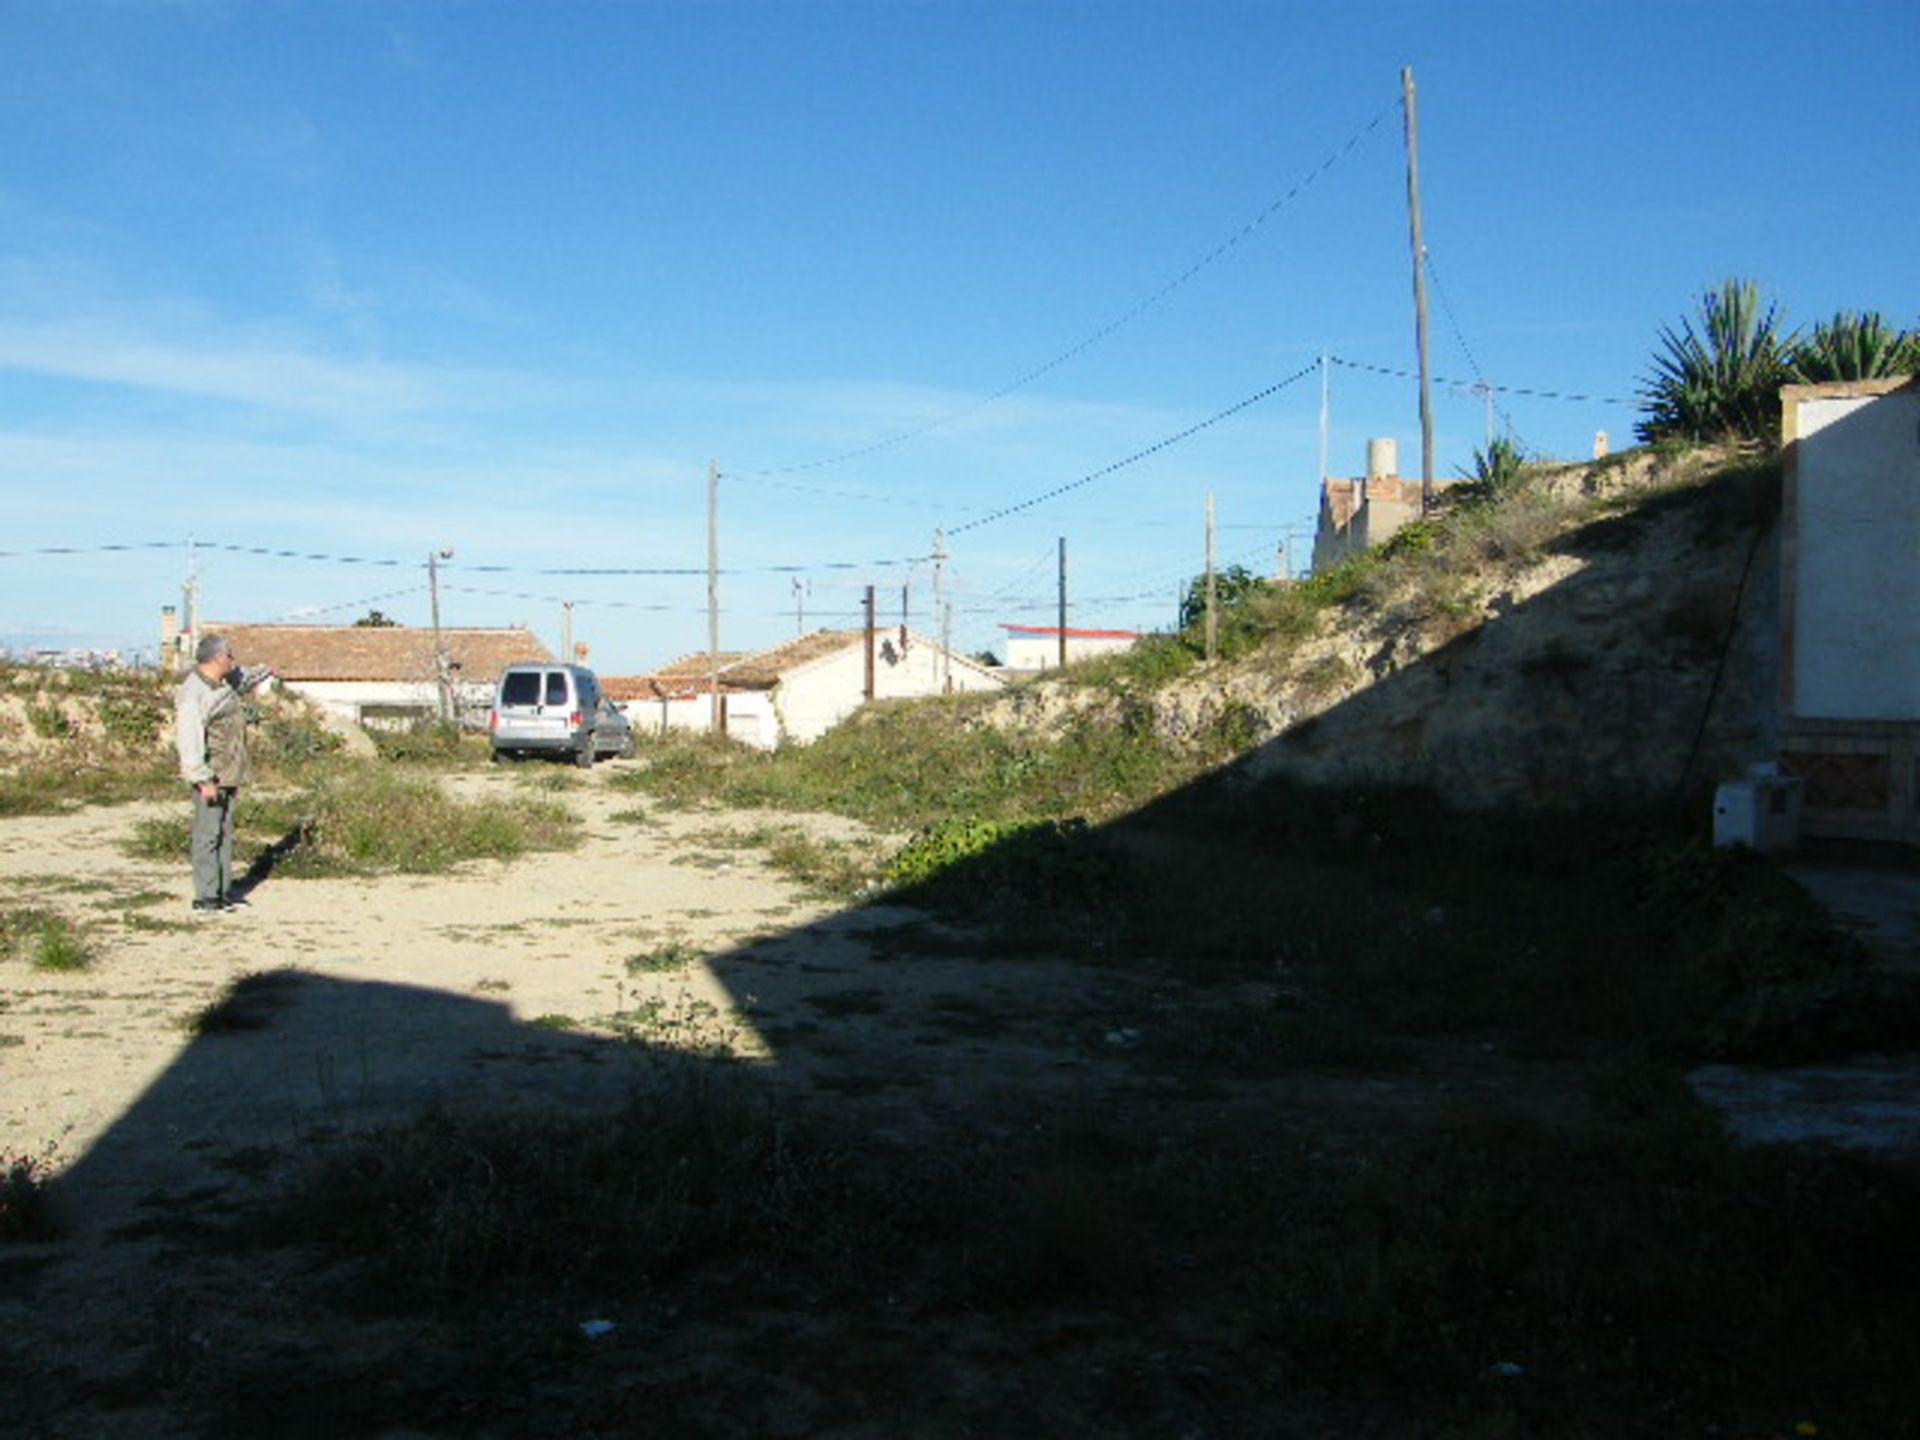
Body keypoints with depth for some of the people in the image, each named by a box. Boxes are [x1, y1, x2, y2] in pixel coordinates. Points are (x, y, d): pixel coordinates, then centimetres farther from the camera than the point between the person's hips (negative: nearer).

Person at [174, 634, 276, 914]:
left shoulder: (223, 683, 11)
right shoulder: (194, 692, -18)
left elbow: (243, 678, 37)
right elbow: (188, 738, -23)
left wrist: (264, 671, 54)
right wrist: (203, 779, -26)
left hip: (228, 773, 10)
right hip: (211, 775, -10)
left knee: (224, 833, 14)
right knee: (208, 835, -5)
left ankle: (224, 890, 21)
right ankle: (205, 896, 0)